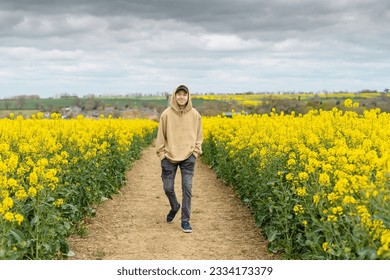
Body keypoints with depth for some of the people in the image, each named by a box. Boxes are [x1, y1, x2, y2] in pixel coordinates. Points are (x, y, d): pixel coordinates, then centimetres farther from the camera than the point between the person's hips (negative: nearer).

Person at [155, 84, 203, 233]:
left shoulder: (195, 115, -1)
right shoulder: (166, 114, -4)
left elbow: (198, 136, 9)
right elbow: (161, 136, 3)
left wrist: (196, 152, 0)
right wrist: (161, 153, -1)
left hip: (188, 157, 0)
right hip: (169, 156, 0)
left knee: (187, 188, -5)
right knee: (168, 188, 4)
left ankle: (185, 220, 6)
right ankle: (175, 207, 37)